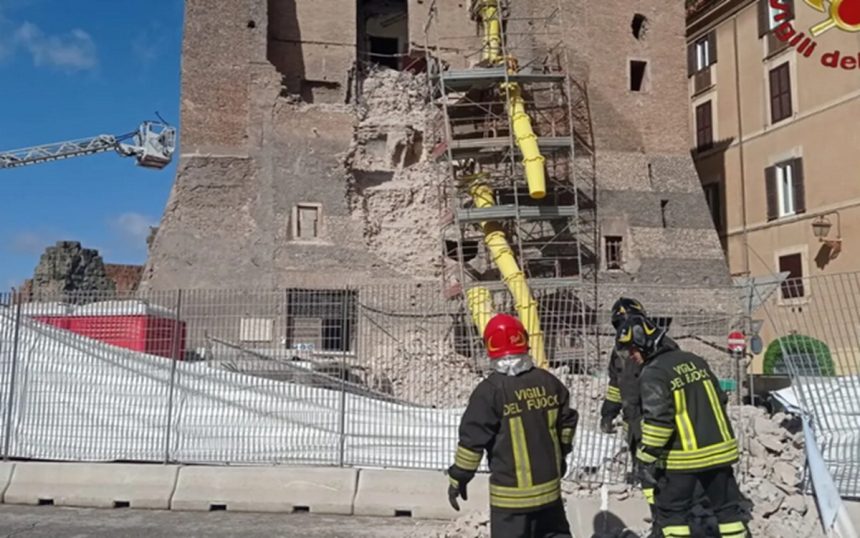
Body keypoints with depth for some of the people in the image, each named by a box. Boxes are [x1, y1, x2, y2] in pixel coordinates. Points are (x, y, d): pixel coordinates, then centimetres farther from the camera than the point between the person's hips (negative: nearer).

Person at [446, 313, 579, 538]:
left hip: (510, 490, -5)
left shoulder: (490, 390, -16)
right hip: (549, 484, 6)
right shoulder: (548, 381, 1)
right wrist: (560, 455, 29)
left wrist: (458, 478, -3)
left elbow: (472, 439, -15)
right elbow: (567, 423, 12)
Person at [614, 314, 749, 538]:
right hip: (719, 448, 7)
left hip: (684, 456, -7)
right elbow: (719, 399, 16)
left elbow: (657, 420, -20)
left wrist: (646, 459, -16)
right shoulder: (695, 360, 10)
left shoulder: (653, 373, -13)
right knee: (727, 506, 17)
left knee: (671, 511, 8)